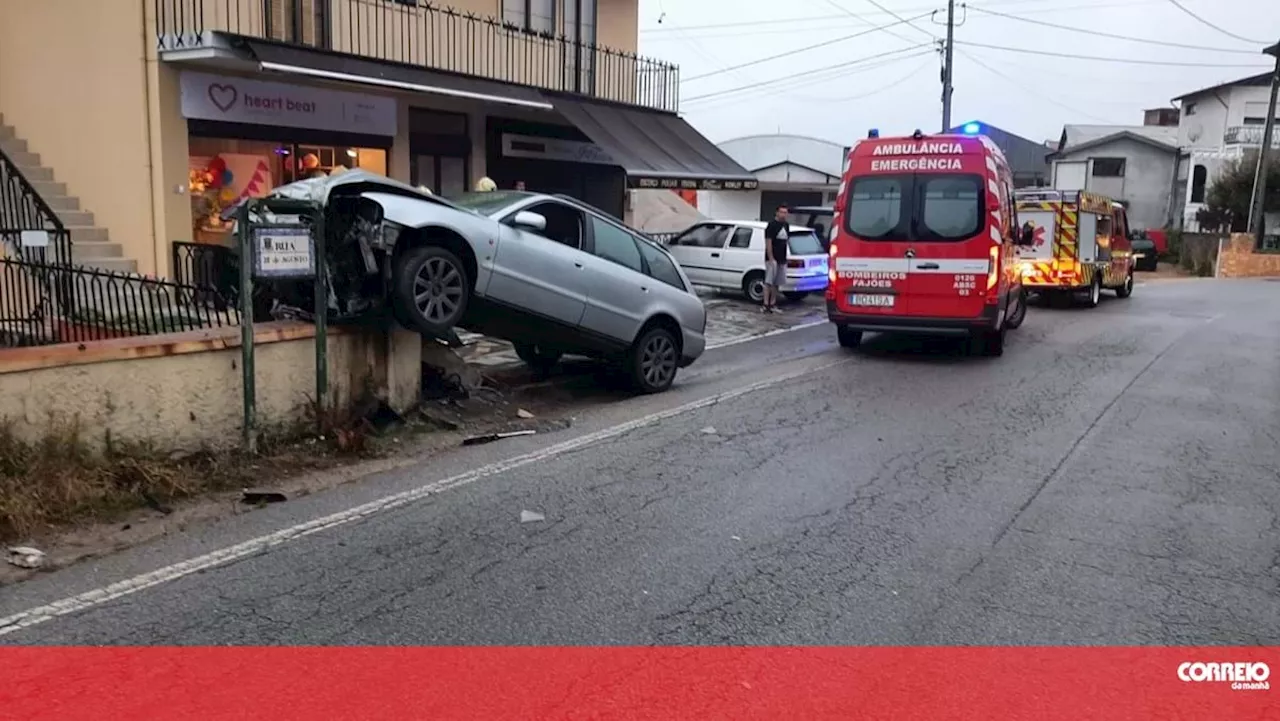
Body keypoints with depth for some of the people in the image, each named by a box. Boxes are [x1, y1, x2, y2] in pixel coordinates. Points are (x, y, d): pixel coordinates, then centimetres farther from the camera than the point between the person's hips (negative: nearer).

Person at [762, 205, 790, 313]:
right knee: (768, 282, -8)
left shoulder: (786, 225, 14)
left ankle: (772, 304, 16)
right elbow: (768, 242, -13)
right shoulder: (772, 225, -9)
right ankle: (765, 305, -9)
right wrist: (771, 258, -19)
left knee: (777, 283, 10)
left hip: (782, 259, 8)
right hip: (772, 259, -7)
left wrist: (785, 257, 16)